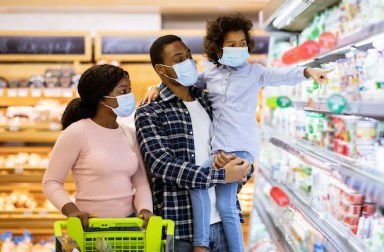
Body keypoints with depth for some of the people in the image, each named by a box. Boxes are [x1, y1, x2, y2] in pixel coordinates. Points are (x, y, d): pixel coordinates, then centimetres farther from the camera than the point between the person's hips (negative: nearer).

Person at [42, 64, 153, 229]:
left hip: (129, 223, 5)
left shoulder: (130, 134, 7)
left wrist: (145, 209, -12)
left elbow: (141, 182, 8)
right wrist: (71, 210, -22)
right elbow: (51, 181, -7)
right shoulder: (76, 132, -9)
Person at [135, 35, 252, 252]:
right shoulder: (149, 114, -3)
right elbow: (162, 165, -16)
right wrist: (222, 175, -17)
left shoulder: (211, 103, 12)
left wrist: (242, 172, -9)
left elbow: (242, 156, 14)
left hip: (223, 221, 5)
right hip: (181, 227, -4)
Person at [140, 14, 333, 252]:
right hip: (220, 148, 5)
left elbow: (280, 75, -16)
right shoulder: (210, 73, 12)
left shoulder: (254, 72, 1)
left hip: (242, 147, -4)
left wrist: (307, 71, -34)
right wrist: (158, 89, 10)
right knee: (225, 204, 4)